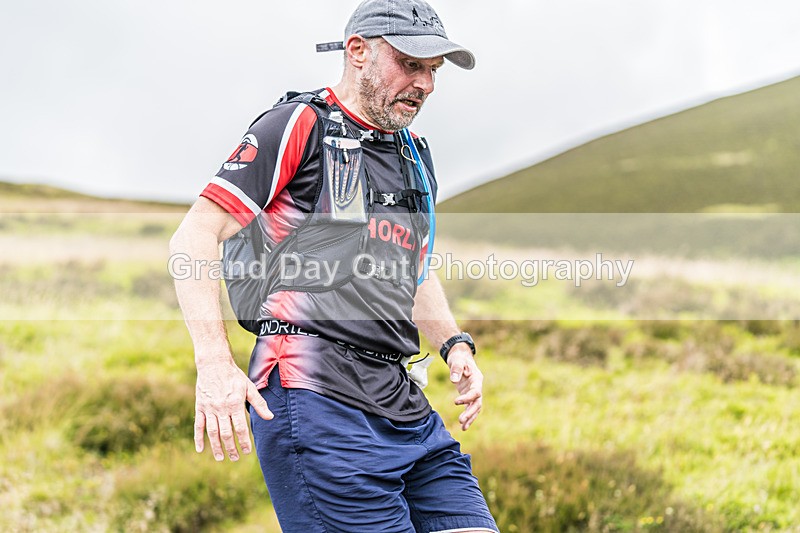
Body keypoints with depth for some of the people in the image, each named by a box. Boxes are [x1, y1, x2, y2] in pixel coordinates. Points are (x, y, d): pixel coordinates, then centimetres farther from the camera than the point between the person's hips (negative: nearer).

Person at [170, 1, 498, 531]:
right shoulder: (300, 126, -1)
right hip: (316, 398, -8)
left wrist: (456, 344, 17)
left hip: (406, 407, 8)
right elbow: (194, 238, -8)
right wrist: (215, 364, -19)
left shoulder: (416, 158, 22)